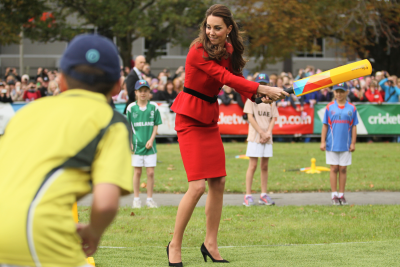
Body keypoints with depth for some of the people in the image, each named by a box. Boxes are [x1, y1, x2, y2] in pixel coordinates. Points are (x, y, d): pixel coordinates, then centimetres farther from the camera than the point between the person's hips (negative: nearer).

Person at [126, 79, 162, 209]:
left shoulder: (153, 107, 0)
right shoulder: (131, 108, 0)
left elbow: (156, 125, 3)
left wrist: (151, 140, -8)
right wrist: (129, 142, -2)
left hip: (150, 146, 0)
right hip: (136, 145, 0)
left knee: (150, 172, 2)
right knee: (137, 172, 5)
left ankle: (149, 198, 11)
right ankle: (136, 199, 13)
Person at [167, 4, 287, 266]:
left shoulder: (229, 50, 4)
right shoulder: (198, 52, -20)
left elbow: (235, 78, 6)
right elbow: (225, 77, -26)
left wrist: (260, 96, -13)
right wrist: (262, 88, -30)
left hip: (210, 119, 8)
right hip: (190, 119, -8)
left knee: (218, 182, 7)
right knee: (198, 186, -13)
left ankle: (211, 244, 18)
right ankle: (175, 245, -1)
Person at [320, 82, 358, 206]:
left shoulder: (352, 108, 3)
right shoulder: (330, 107, 2)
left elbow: (354, 127, 4)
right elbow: (325, 125, 4)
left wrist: (353, 143, 0)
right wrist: (323, 142, -1)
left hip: (345, 145, 1)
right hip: (332, 144, -1)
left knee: (343, 169, 5)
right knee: (334, 169, 2)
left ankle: (341, 195, 11)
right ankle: (334, 195, 7)